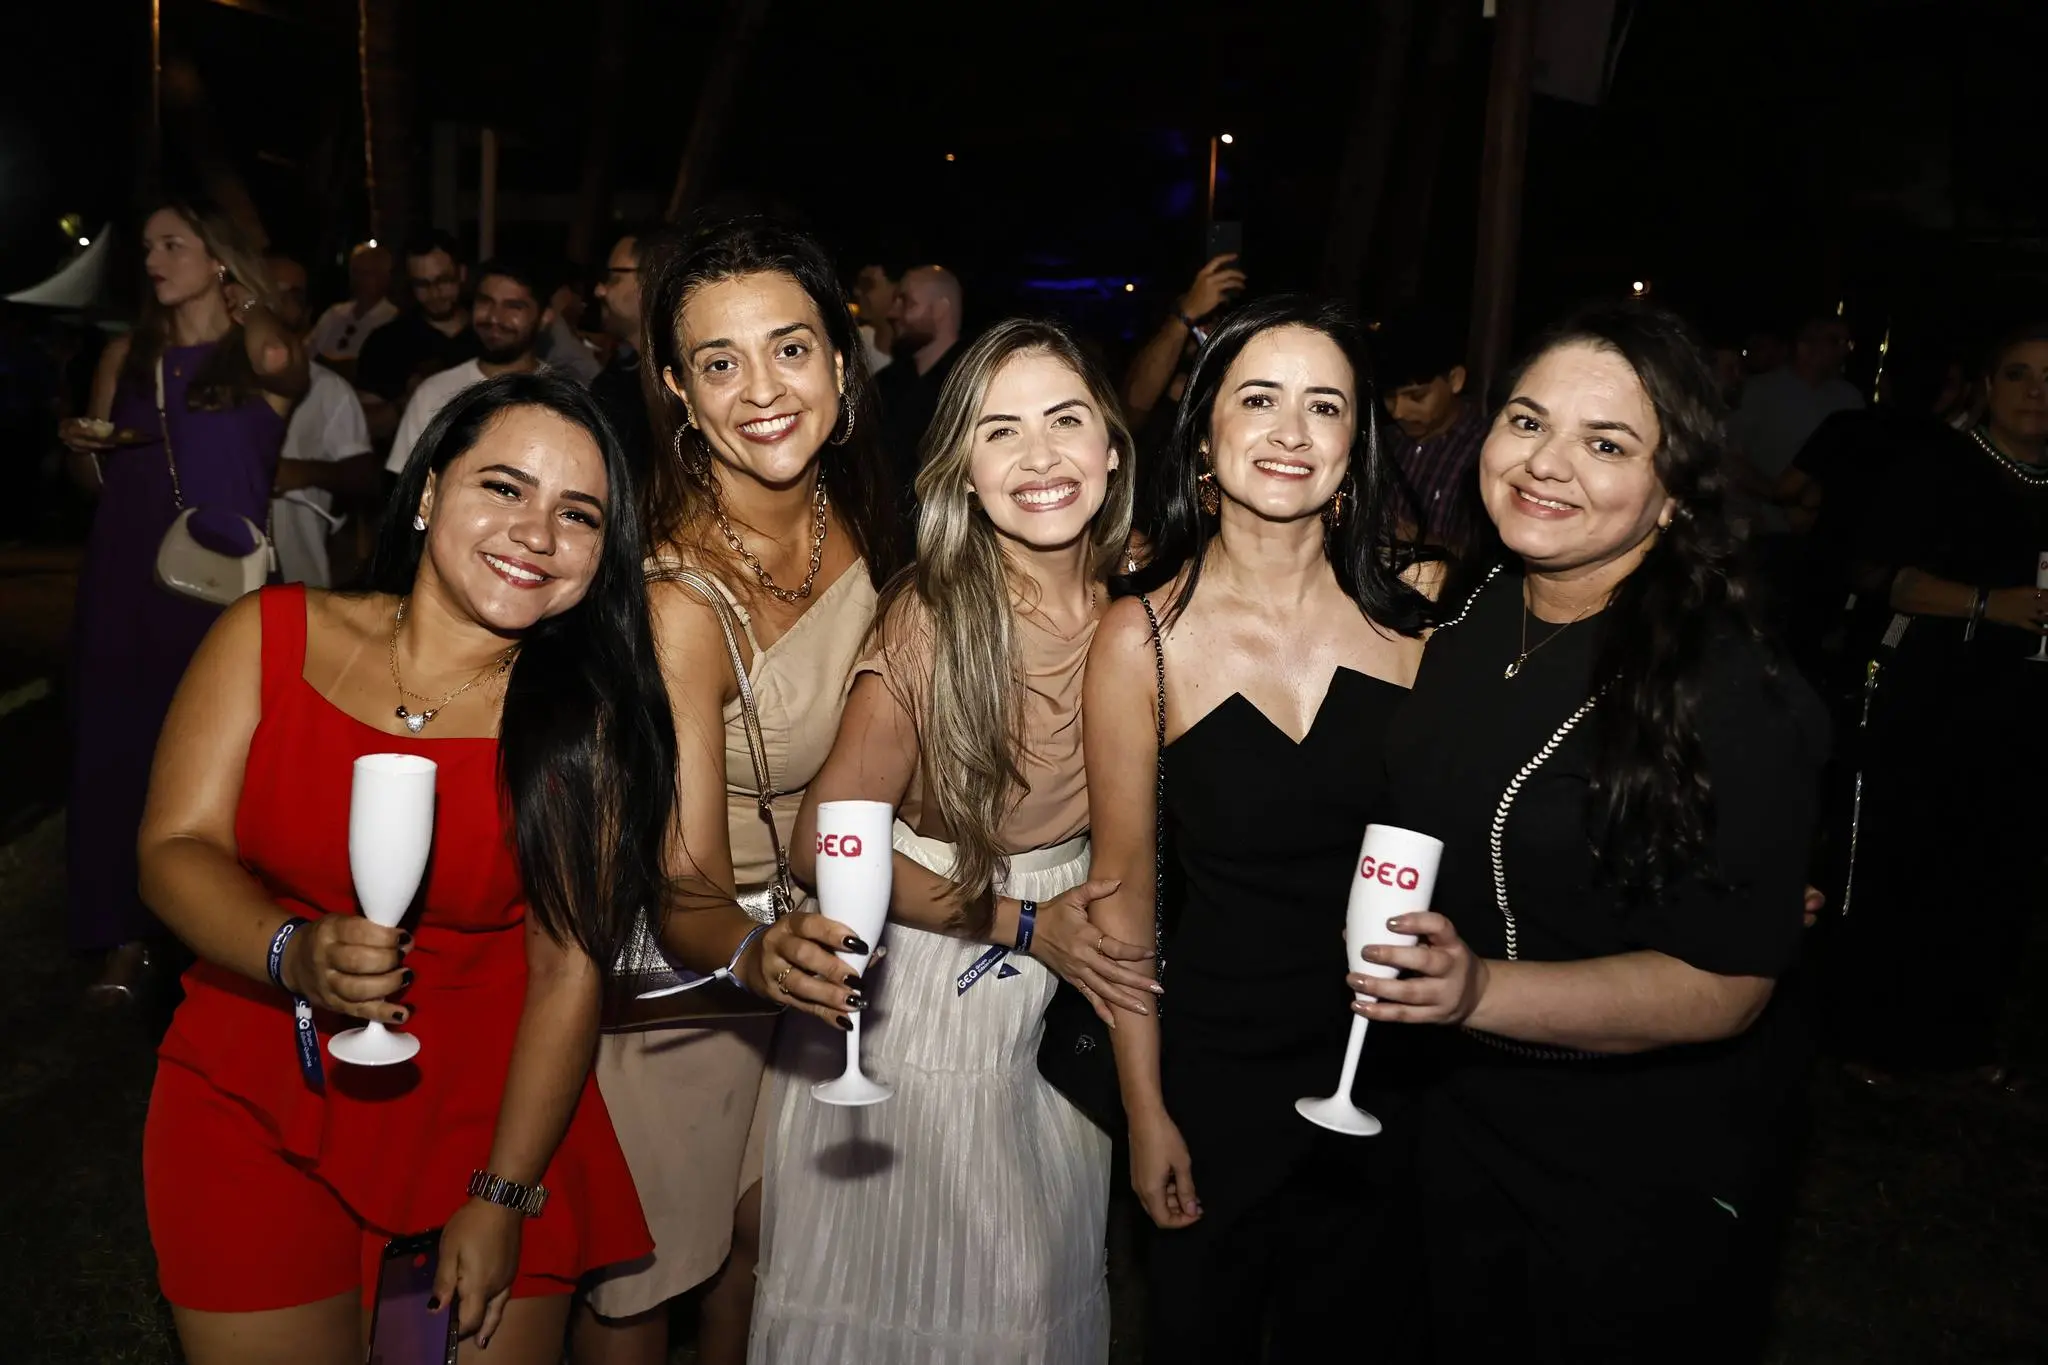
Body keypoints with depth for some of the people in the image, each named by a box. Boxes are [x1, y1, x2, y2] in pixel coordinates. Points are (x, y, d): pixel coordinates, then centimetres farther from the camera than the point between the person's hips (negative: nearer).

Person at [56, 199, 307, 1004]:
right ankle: (127, 934, 15)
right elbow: (101, 480, 20)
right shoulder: (125, 356, 12)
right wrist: (80, 445, -2)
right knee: (119, 748, 4)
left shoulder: (259, 353, 1)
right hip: (126, 585, 4)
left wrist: (246, 306, -6)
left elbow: (282, 364, -26)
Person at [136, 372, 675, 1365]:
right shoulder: (271, 636, -5)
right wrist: (295, 953, -27)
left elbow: (568, 970, -11)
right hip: (250, 1108, 1)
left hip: (482, 1113, -1)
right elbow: (175, 846, -7)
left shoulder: (585, 720, -10)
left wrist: (505, 1196, -11)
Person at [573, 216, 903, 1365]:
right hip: (670, 965, -6)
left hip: (792, 938, 6)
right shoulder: (677, 598, -30)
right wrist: (752, 954, -51)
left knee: (763, 1230, 24)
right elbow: (684, 889, -31)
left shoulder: (849, 518, -10)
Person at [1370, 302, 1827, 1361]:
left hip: (1640, 1171, -6)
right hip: (1455, 1121, 6)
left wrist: (1482, 990, -36)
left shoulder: (1733, 697, -25)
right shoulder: (1472, 618, -4)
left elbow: (1725, 984, -26)